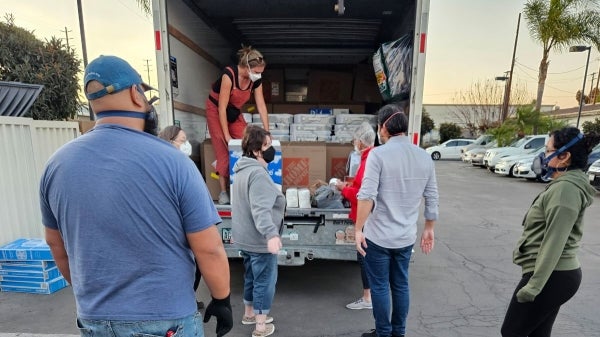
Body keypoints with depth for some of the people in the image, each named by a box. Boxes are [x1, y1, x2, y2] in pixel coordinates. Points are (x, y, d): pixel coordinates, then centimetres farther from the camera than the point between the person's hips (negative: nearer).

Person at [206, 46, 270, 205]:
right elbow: (222, 107, -28)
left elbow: (261, 107, -10)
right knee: (224, 151, -10)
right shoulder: (229, 74, -30)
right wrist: (227, 136, -27)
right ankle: (223, 191, -3)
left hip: (235, 112, 5)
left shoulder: (256, 80, -13)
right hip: (216, 111, -5)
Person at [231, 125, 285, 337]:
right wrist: (271, 234, -43)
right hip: (259, 240, -10)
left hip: (245, 237, 10)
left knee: (251, 276, 23)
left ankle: (249, 313, 41)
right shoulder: (258, 173, -23)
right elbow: (261, 209, -34)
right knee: (265, 280, 6)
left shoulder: (243, 170, 9)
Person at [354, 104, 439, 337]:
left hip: (379, 236, -5)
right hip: (406, 236, 6)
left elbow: (367, 196, -21)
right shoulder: (424, 157, 2)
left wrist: (358, 229, -13)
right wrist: (429, 229, 18)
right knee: (401, 285, 20)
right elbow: (432, 199, 6)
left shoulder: (378, 154, -15)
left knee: (380, 287, 12)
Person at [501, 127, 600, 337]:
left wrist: (533, 286, -22)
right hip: (556, 274, 10)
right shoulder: (566, 184, 12)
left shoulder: (565, 189, -21)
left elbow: (554, 243, -24)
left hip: (551, 278, -10)